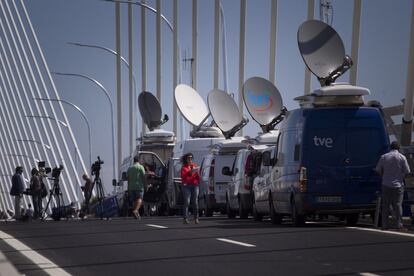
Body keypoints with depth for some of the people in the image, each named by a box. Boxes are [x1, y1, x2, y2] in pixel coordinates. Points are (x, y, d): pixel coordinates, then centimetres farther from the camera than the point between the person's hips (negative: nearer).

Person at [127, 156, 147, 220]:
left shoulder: (129, 168, 16)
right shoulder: (140, 167, -1)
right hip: (139, 186, -5)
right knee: (139, 199, -12)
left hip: (131, 187, 5)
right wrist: (145, 186, -2)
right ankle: (135, 211, -35)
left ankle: (137, 214, 10)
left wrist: (128, 189, 19)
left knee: (134, 200, 10)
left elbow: (128, 179, 16)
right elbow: (144, 178, -7)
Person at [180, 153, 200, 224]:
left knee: (195, 202, -5)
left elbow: (198, 177, 15)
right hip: (186, 186, -3)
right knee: (187, 202, -12)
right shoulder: (184, 167, 8)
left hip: (195, 185, 3)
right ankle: (185, 218, -13)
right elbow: (183, 176, -7)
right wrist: (189, 172, -18)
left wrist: (197, 173, -5)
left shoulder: (195, 166, 16)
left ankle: (196, 218, -2)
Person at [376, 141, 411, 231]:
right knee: (398, 205, 2)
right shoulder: (402, 157, -4)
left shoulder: (384, 157, 1)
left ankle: (384, 225, 5)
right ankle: (399, 225, -2)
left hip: (386, 184, 1)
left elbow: (378, 170, 4)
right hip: (398, 185, -1)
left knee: (385, 205, 6)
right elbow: (407, 172, -3)